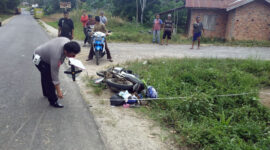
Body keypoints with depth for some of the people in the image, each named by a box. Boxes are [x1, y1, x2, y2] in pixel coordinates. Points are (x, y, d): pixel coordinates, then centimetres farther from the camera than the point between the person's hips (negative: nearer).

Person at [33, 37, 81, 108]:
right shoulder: (56, 55, -42)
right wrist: (58, 91, -29)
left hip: (43, 54, 9)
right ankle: (53, 101, 1)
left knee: (45, 76, 24)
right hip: (39, 59, -9)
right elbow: (54, 74, -35)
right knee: (49, 79, -13)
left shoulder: (68, 42, -23)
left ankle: (46, 93, 45)